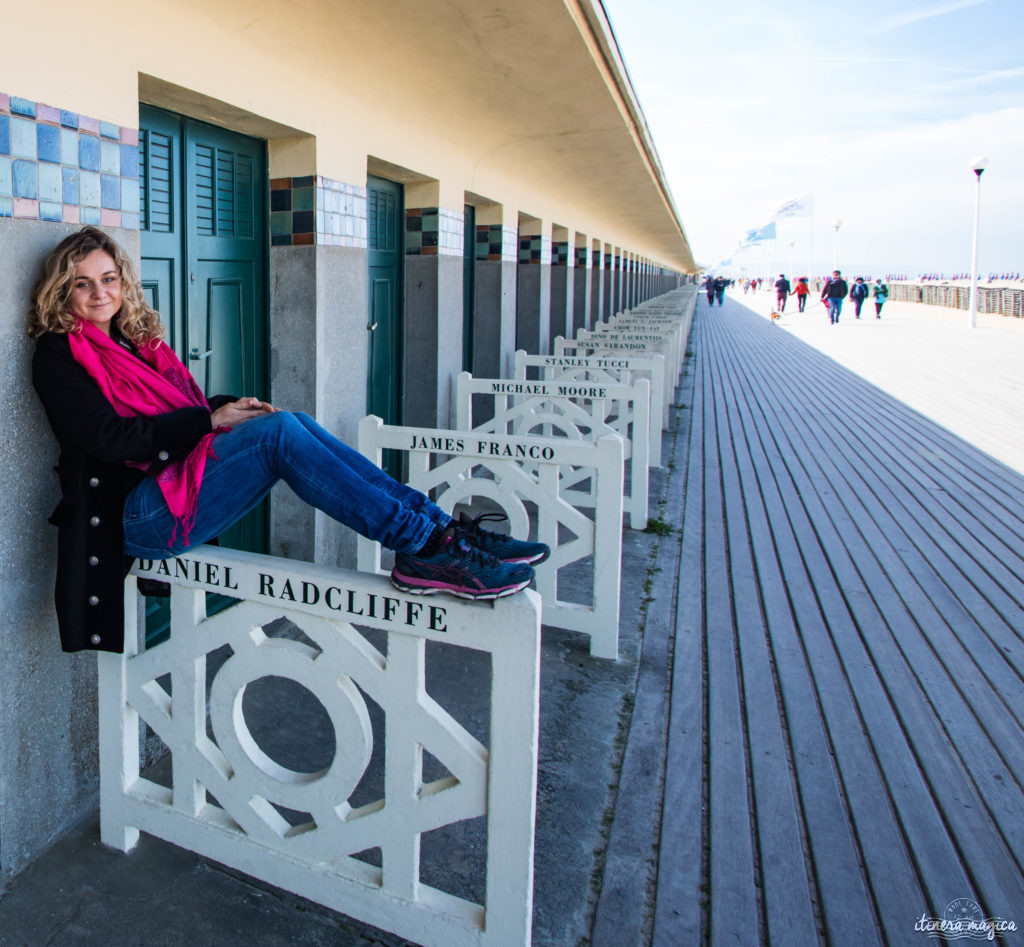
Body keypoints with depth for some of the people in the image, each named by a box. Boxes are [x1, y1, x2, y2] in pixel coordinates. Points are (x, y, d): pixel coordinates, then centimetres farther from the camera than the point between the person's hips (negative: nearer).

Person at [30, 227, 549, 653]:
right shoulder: (58, 355, 0)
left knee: (293, 423, -17)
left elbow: (184, 408, 19)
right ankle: (420, 545, -33)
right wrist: (209, 419, -13)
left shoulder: (135, 341, 22)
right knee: (280, 431, -27)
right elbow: (109, 438, -12)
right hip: (137, 516, -7)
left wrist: (230, 405, -3)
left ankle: (439, 525, -24)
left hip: (181, 476, 7)